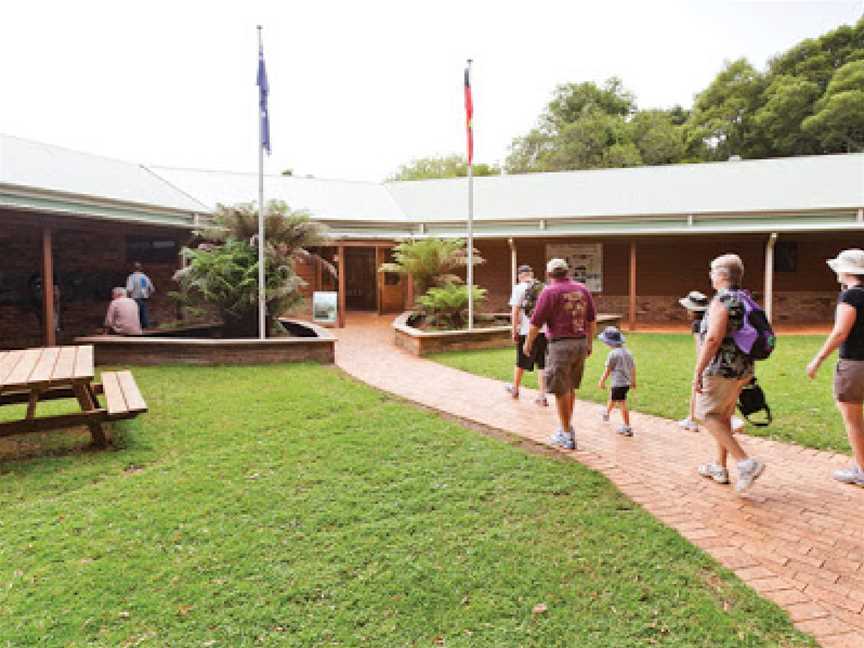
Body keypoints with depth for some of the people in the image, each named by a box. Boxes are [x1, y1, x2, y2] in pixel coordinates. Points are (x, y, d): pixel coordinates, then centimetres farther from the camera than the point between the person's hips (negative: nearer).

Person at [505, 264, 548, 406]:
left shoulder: (519, 288, -5)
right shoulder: (544, 287, 8)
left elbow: (515, 311, -9)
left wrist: (514, 331, -5)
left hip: (527, 331, -3)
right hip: (544, 330, 3)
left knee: (521, 362, 14)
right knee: (542, 364, 7)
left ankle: (515, 388, 33)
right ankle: (542, 396, 6)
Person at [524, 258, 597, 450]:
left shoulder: (549, 292, -9)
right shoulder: (583, 289, 8)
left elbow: (536, 323, -9)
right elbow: (592, 321, 13)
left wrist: (528, 344, 6)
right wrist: (589, 344, 23)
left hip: (560, 344, -6)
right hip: (581, 343, 6)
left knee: (561, 391, 4)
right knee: (570, 387, 20)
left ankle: (567, 436, 10)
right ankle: (566, 426, 31)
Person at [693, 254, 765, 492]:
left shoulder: (722, 300, -16)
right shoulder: (745, 299, 13)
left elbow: (713, 338, -26)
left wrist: (698, 372, -22)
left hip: (722, 369, -9)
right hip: (743, 369, 9)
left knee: (706, 413, 0)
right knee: (723, 415, 18)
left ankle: (745, 462, -9)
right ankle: (720, 467, 26)